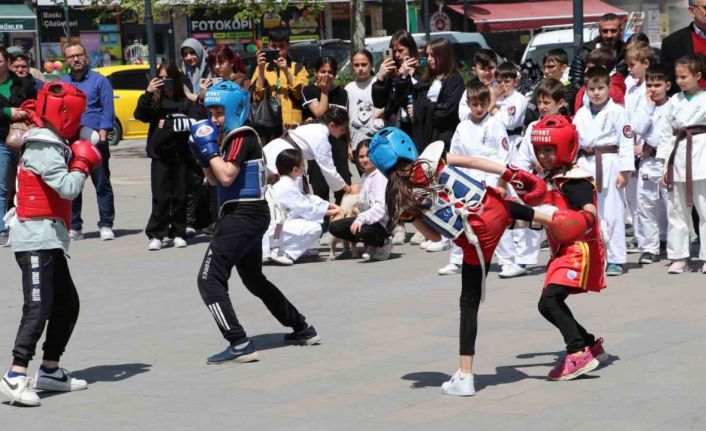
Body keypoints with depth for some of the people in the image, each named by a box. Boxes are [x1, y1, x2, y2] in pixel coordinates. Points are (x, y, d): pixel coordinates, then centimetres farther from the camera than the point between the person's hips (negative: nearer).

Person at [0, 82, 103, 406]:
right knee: (39, 307, -15)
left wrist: (79, 162, 4)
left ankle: (49, 371, 21)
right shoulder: (44, 149, -15)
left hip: (50, 240, 10)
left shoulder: (52, 145, 18)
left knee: (67, 304, 13)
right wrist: (82, 164, -7)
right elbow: (68, 188, -23)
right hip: (35, 239, -10)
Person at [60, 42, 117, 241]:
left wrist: (102, 132, -14)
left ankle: (106, 225, 2)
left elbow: (108, 109, -2)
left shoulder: (99, 81, 4)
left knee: (102, 184, -2)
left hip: (94, 140, -4)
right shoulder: (61, 83, 15)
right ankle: (74, 227, 12)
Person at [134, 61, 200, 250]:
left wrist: (170, 124, -11)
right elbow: (140, 115, -8)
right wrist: (148, 93, -17)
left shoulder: (186, 103, 2)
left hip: (181, 155, 0)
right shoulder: (155, 101, 5)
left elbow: (194, 123, -7)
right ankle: (156, 235, -1)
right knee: (160, 196, -4)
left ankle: (178, 233, 15)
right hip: (160, 155, 0)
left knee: (180, 196, 5)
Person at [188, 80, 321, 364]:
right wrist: (201, 154, 7)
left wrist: (209, 148, -15)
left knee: (210, 280, -14)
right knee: (254, 279, 25)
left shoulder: (242, 136, -12)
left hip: (243, 215, -11)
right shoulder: (229, 137, 18)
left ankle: (240, 345, -21)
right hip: (250, 216, 11)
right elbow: (214, 180, 21)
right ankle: (303, 330, 34)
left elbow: (227, 176, -23)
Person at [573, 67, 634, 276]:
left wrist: (624, 171, -11)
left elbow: (626, 141, -7)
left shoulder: (617, 112, -5)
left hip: (609, 165, -5)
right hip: (586, 165, 5)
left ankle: (616, 260, 5)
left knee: (612, 214, -2)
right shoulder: (581, 113, 10)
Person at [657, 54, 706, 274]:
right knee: (676, 210, 7)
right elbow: (667, 134, 11)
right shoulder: (674, 101, 8)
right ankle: (678, 257, 14)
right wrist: (665, 164, 7)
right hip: (679, 157, 4)